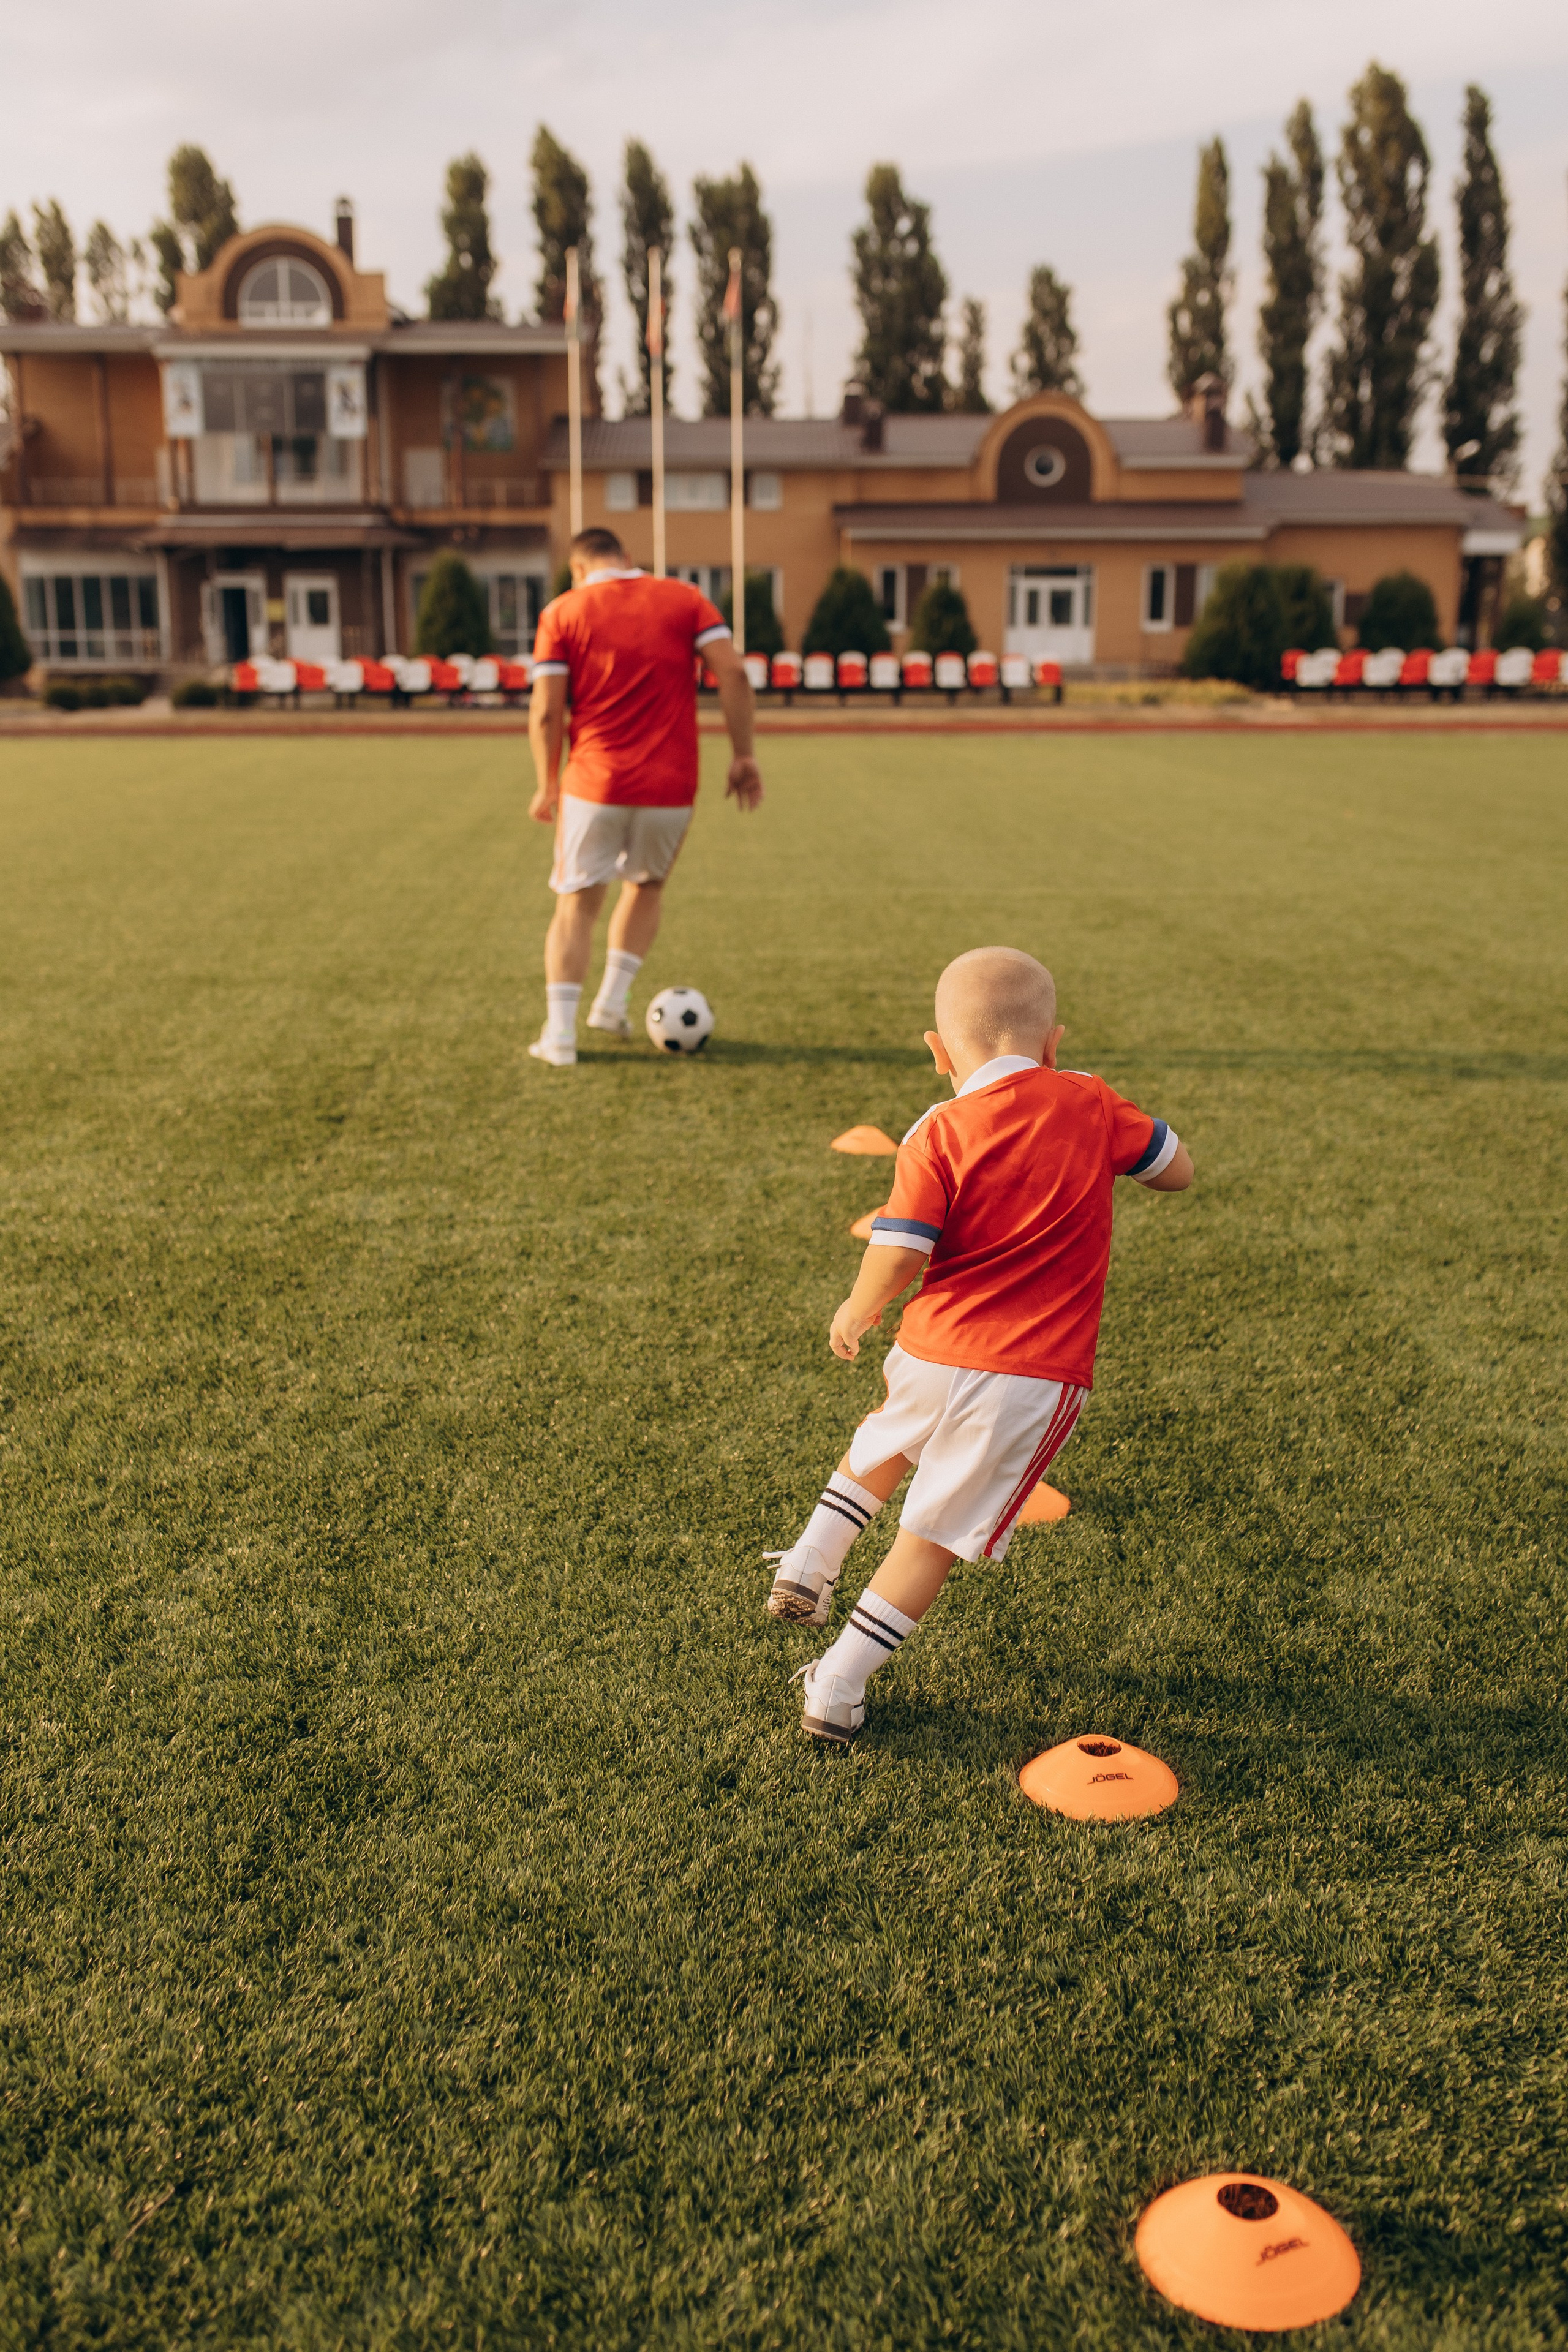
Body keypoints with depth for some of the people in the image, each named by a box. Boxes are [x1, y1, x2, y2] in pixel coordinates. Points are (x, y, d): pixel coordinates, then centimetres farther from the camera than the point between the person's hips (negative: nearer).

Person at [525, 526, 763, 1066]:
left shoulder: (563, 612, 2)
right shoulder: (685, 599, 6)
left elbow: (546, 711, -5)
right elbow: (733, 673, -5)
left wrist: (546, 784, 5)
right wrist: (743, 756, -2)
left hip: (593, 786, -1)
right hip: (671, 788, 2)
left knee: (577, 903, 7)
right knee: (647, 885, 25)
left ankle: (560, 1035, 2)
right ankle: (612, 1002, 21)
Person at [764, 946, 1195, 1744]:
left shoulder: (936, 1138, -7)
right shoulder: (1090, 1106, -3)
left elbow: (897, 1255, -15)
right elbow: (1177, 1170, 11)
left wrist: (856, 1315, 4)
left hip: (932, 1353, 1)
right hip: (1035, 1378, 0)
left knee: (881, 1447, 34)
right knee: (932, 1536, 8)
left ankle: (807, 1570, 39)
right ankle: (834, 1693, 11)